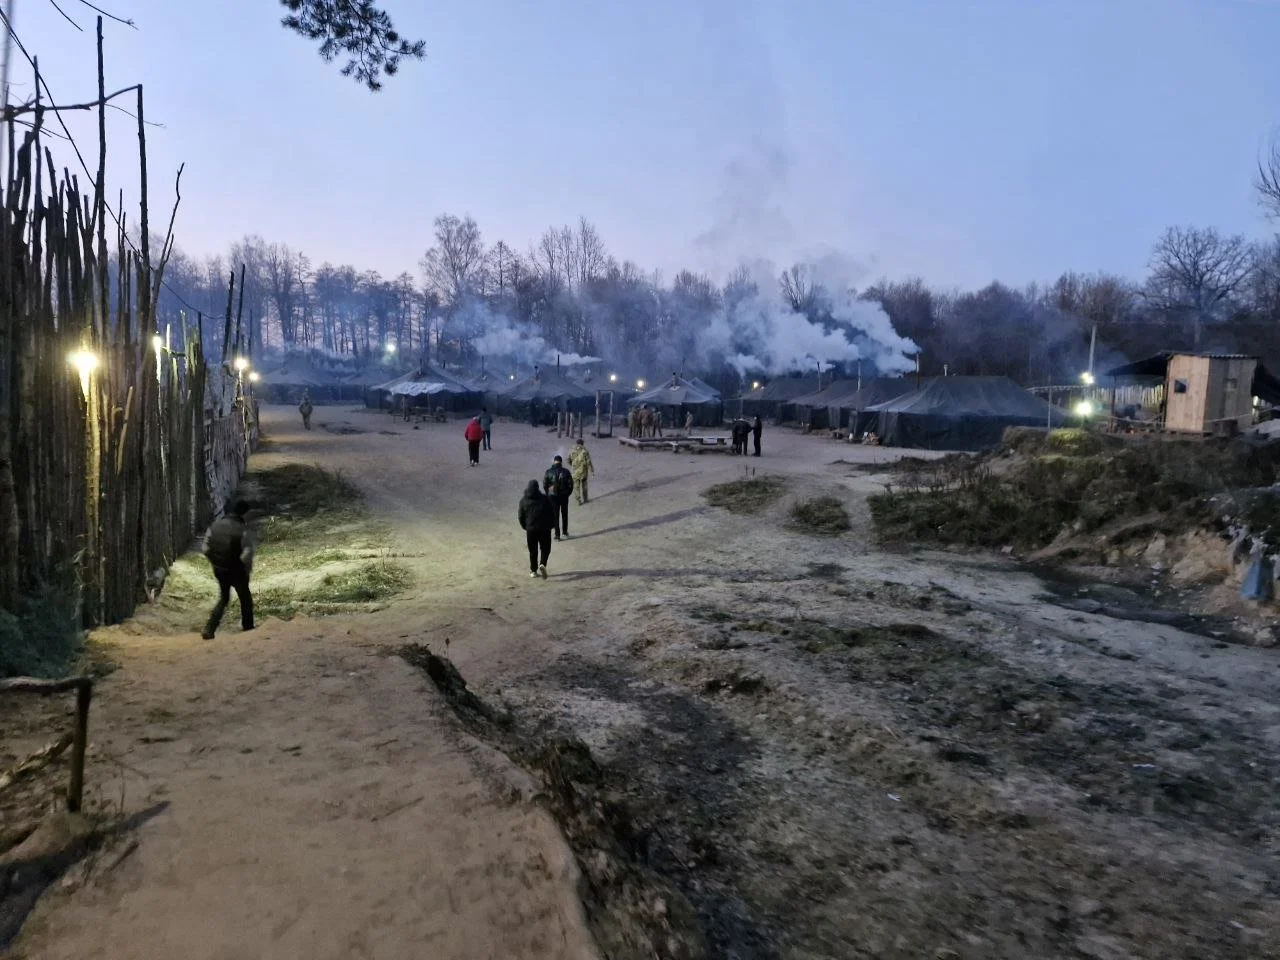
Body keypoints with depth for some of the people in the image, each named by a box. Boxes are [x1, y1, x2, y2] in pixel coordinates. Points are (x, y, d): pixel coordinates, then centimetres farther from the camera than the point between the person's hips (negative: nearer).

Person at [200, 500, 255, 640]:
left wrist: (215, 562, 13)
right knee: (245, 599, 19)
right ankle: (247, 627, 30)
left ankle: (208, 630, 9)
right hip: (236, 571, -5)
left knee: (223, 599, 22)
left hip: (218, 570, 5)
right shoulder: (243, 530, -20)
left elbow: (205, 549, -1)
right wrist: (248, 568, -6)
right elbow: (247, 555, -25)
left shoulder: (215, 526, -4)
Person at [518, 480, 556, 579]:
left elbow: (521, 516, 4)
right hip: (545, 529, -1)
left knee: (533, 550, 13)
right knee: (545, 548, 11)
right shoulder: (545, 499, -4)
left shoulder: (524, 501, 0)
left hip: (531, 529, 1)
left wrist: (525, 527, 17)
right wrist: (551, 525, 12)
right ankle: (542, 564, -13)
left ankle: (533, 571, 17)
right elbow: (552, 514, -1)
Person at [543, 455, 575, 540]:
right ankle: (565, 531, 31)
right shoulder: (566, 472, -10)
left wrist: (549, 494, 11)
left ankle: (557, 534, 8)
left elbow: (544, 485, -4)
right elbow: (570, 485, -5)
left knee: (555, 515, 8)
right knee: (564, 514, 20)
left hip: (553, 497, -1)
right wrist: (567, 494, 11)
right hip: (564, 496, 1)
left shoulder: (548, 472, -11)